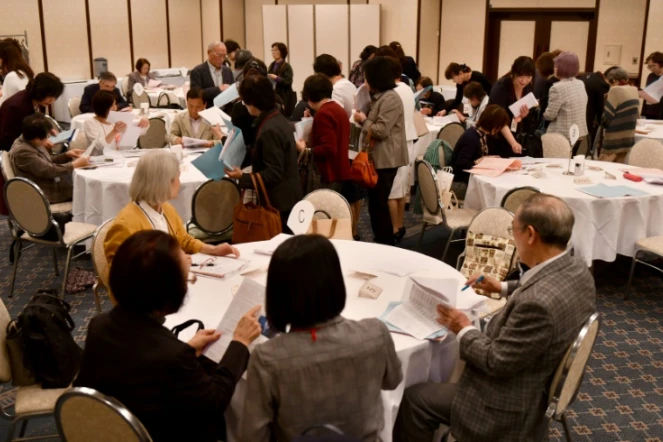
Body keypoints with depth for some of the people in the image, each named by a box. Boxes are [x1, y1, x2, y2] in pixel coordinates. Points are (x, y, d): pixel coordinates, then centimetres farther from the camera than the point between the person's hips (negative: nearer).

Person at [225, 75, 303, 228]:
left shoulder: (269, 130, -23)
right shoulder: (279, 119, 7)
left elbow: (274, 174, -23)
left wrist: (243, 177, -23)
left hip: (278, 202, -10)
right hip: (287, 198, 10)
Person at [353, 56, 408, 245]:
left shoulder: (390, 98, -17)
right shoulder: (379, 97, 15)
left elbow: (381, 130, -22)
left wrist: (363, 120, -9)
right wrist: (364, 119, 5)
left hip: (385, 159, -10)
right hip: (377, 157, 10)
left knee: (379, 204, -4)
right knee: (375, 203, 14)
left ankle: (386, 245, 6)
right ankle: (381, 242, 23)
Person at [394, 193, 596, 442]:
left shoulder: (538, 303, -38)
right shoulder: (577, 271, -9)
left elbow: (497, 362, -27)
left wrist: (464, 331, -11)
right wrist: (503, 288, 13)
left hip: (513, 406, -9)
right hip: (541, 382, 10)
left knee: (414, 398, 2)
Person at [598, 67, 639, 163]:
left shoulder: (616, 91, -15)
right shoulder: (633, 91, 7)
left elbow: (607, 116, -13)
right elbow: (630, 114, 14)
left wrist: (602, 121, 4)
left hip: (615, 140, -8)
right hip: (628, 138, 8)